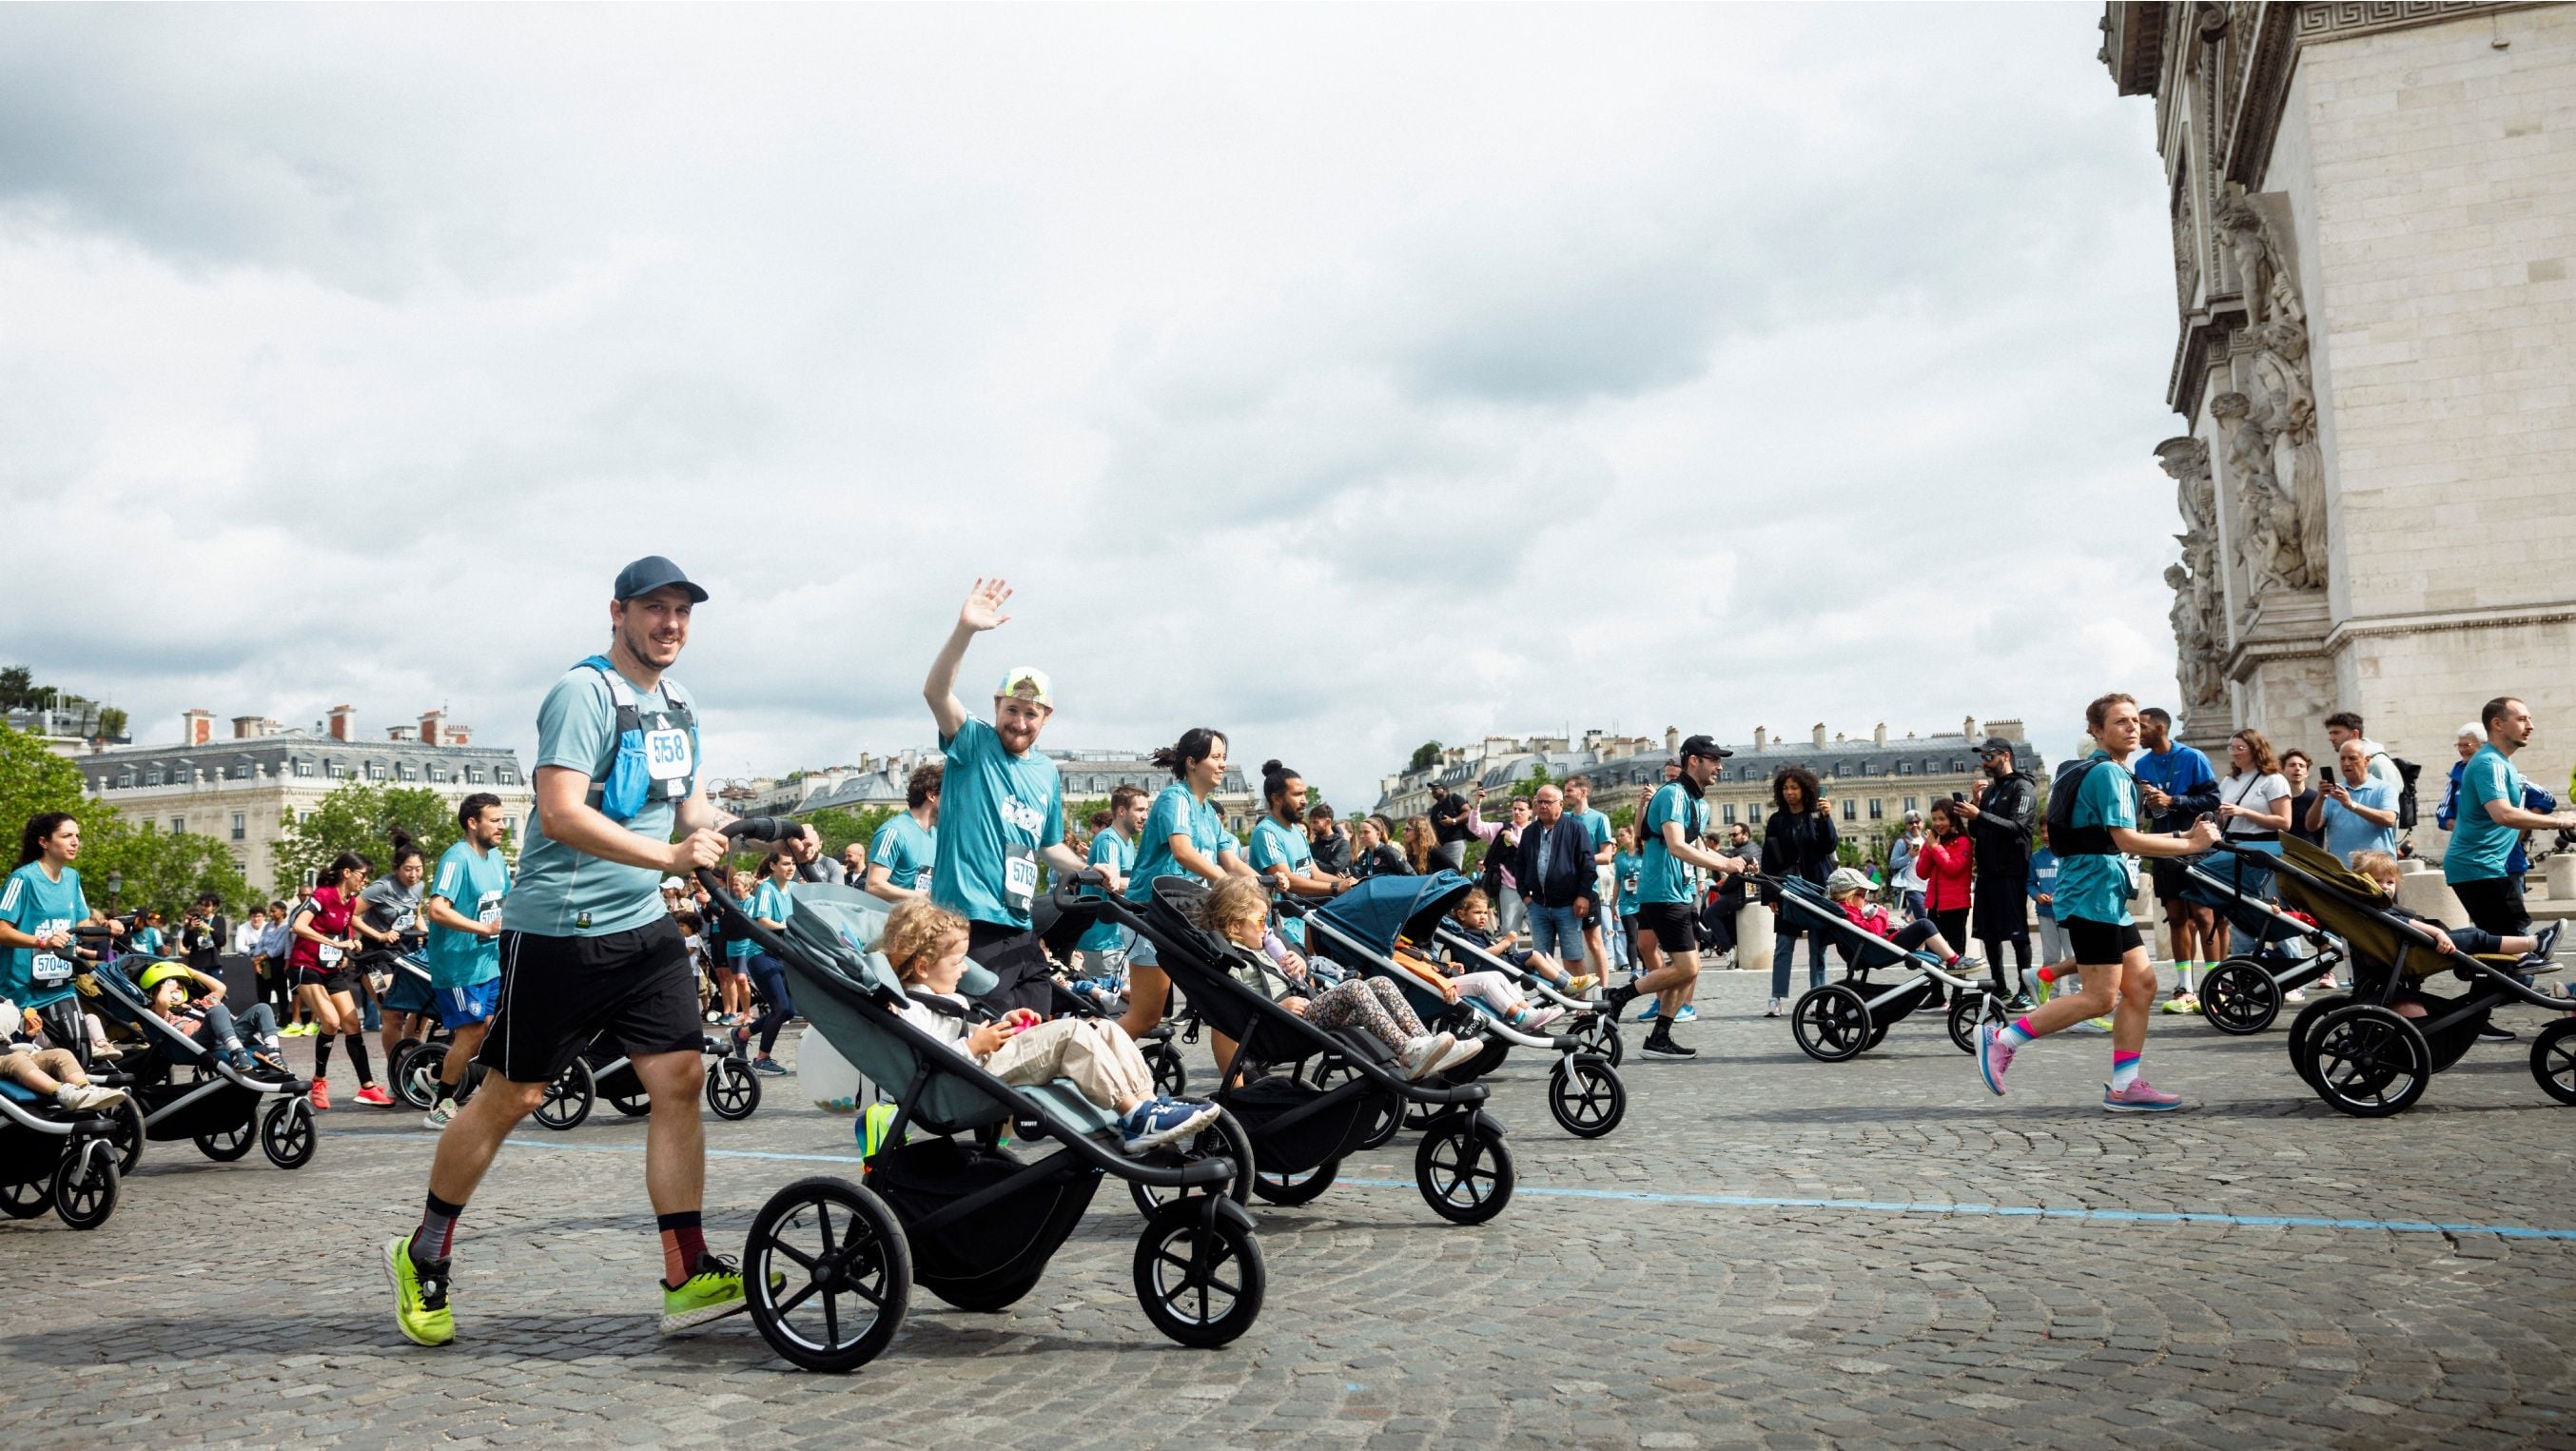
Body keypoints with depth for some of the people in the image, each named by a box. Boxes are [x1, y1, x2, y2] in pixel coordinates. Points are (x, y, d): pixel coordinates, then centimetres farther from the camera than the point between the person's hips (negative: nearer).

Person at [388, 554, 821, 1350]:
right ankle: (422, 1255, 26)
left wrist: (773, 837, 0)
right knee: (511, 1096, 4)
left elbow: (695, 811, 17)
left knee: (681, 1079, -3)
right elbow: (560, 814, -24)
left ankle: (689, 1276, 0)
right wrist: (670, 856, -32)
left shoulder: (679, 705, 13)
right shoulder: (584, 692, -14)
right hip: (557, 929, -7)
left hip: (643, 926, 7)